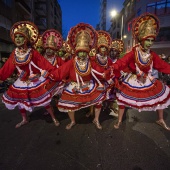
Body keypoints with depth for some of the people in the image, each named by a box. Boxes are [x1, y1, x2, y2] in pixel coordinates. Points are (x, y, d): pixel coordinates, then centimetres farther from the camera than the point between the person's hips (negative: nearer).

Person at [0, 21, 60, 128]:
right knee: (19, 102, 19)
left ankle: (54, 118, 24)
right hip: (22, 83, 6)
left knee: (45, 102, 2)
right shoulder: (14, 53, -1)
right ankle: (25, 120, 45)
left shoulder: (33, 52, -15)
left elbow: (45, 65, -15)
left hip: (36, 82, -5)